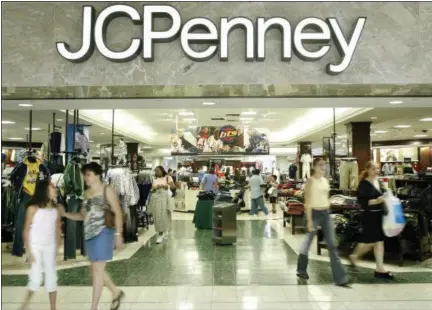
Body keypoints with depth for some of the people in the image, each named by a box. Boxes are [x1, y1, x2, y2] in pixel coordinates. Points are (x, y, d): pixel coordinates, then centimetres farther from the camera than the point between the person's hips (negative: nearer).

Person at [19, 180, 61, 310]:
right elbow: (26, 230, -7)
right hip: (35, 246, -4)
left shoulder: (56, 208, 2)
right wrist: (28, 251, -11)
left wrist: (57, 247, 7)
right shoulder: (33, 208, -10)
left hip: (50, 246, 4)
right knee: (36, 278, -6)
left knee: (52, 277, 6)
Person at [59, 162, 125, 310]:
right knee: (97, 270, 14)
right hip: (89, 235, 7)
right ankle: (116, 292, 34)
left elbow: (118, 213, -10)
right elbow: (83, 215, 16)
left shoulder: (107, 190, -7)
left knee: (97, 270, -3)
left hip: (103, 233, -7)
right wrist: (65, 214, 3)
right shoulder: (86, 193, 12)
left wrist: (118, 234, -16)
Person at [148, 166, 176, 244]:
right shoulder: (155, 179, 14)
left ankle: (161, 234, 1)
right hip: (155, 198, 4)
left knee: (163, 216, -6)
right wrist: (154, 188, -7)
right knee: (157, 216, 3)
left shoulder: (167, 177, 2)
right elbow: (151, 190, 14)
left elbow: (173, 186, -8)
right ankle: (163, 232, 18)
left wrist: (163, 185, -15)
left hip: (163, 198, -4)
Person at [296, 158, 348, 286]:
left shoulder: (325, 180, 10)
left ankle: (340, 277, 3)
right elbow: (308, 202, -14)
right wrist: (309, 220, -18)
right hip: (315, 213, -6)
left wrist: (327, 211, 16)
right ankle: (301, 270, 29)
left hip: (326, 213, 6)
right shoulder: (310, 181, -10)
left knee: (332, 245, 2)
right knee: (308, 242, 9)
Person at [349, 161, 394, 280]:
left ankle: (380, 269, 16)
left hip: (380, 215, 7)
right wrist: (377, 201, -27)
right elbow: (361, 201, -20)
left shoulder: (378, 182, 10)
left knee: (379, 241, 9)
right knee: (369, 241, 1)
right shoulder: (364, 184, -13)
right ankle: (354, 256, 27)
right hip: (369, 216, -7)